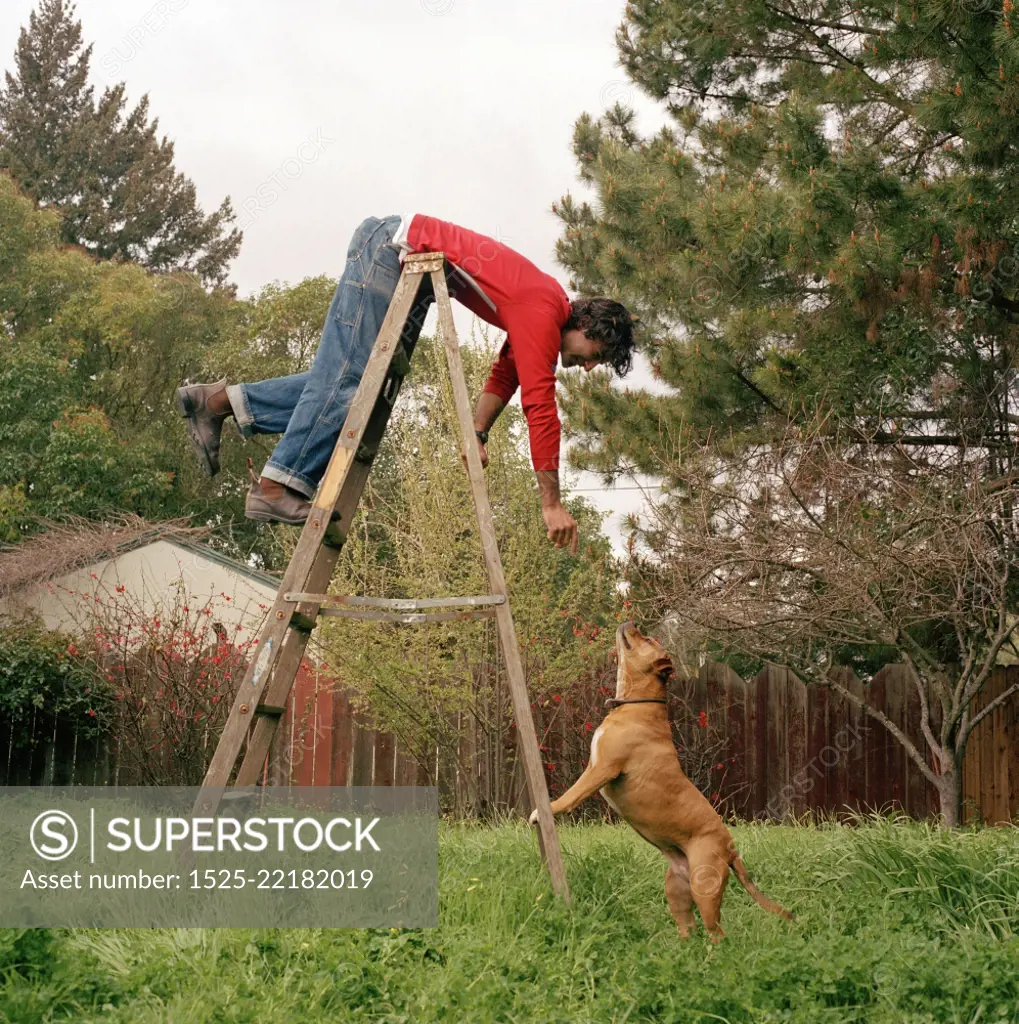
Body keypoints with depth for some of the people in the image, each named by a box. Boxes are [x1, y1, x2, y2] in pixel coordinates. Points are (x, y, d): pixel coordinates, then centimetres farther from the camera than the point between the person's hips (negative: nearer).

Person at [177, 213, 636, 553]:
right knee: (348, 374, -14)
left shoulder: (548, 305, 9)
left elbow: (506, 373, 21)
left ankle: (219, 400, 6)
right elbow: (540, 407, -24)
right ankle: (277, 486, -17)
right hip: (394, 247, -9)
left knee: (342, 375, 6)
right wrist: (551, 504, -23)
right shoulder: (542, 316, -19)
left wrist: (477, 435, 8)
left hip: (401, 257, 9)